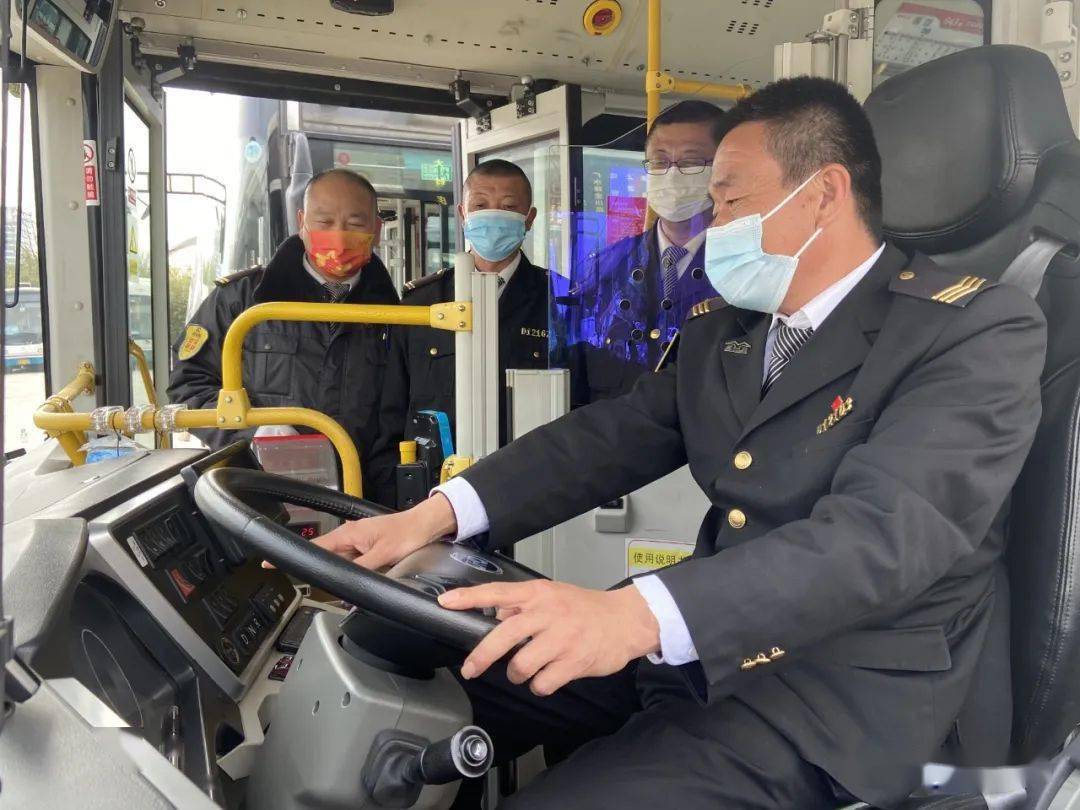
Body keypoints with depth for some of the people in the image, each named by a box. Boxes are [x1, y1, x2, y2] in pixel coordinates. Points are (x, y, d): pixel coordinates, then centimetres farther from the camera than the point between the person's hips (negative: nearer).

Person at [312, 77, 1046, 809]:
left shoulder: (979, 330, -12)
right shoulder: (718, 327, 11)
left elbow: (885, 531, -26)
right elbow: (612, 437, 4)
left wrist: (638, 613, -39)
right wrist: (440, 513, -11)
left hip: (842, 687, -6)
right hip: (694, 642, 7)